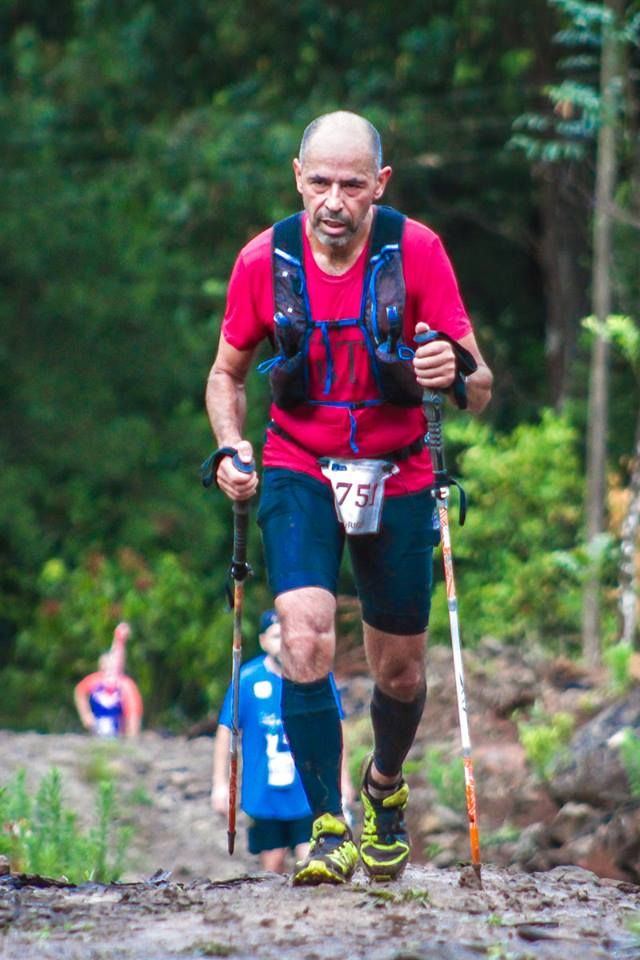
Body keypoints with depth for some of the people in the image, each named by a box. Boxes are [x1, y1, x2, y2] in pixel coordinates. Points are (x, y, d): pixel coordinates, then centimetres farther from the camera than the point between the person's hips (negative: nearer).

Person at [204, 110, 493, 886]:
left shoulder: (416, 251, -13)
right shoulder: (265, 260, -9)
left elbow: (479, 392, -11)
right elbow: (227, 372, 8)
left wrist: (456, 371, -34)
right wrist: (231, 452, -9)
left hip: (397, 478, 0)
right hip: (299, 472, 0)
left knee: (400, 673, 9)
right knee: (306, 640, -22)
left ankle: (384, 787, 41)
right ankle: (329, 830, -16)